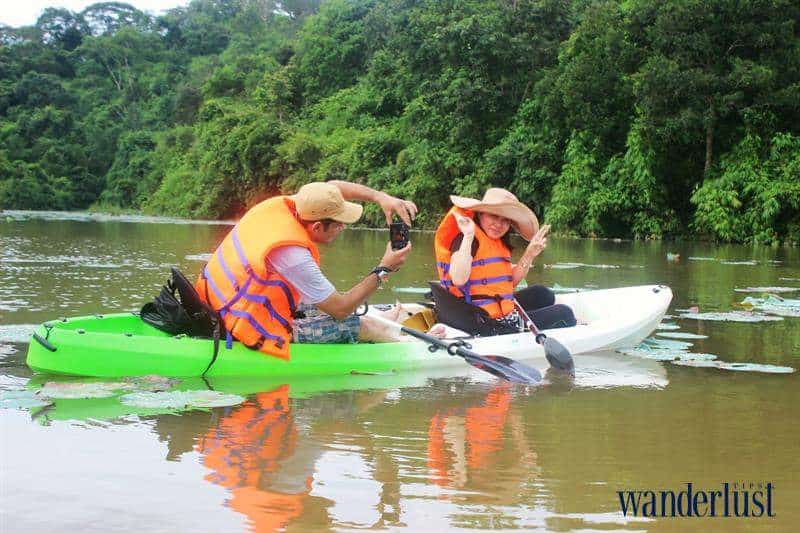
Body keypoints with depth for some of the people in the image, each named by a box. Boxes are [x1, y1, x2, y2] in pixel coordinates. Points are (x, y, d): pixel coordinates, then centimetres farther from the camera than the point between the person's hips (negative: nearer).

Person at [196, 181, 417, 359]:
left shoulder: (279, 204, -7)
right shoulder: (293, 255, -29)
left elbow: (333, 187, 10)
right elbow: (340, 309, -18)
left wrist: (380, 197, -2)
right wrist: (383, 270, -13)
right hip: (255, 335, -9)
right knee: (353, 325, 0)